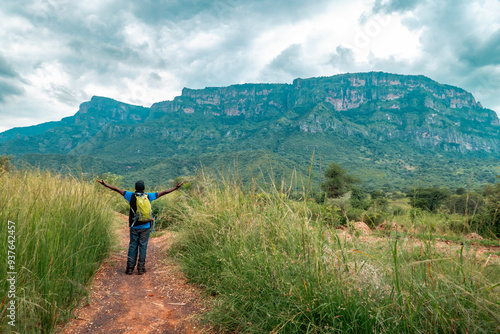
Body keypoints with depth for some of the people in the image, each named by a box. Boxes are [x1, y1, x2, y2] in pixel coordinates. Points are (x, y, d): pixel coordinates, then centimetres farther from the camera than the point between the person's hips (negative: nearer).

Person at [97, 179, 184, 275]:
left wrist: (105, 184, 11)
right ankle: (141, 268, 7)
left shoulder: (131, 195, -2)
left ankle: (130, 268, 10)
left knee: (132, 246, 8)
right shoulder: (148, 196, -2)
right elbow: (163, 192, 1)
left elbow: (117, 189, 3)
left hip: (134, 227, 1)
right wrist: (175, 188, 8)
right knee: (143, 247, 5)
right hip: (145, 227, -1)